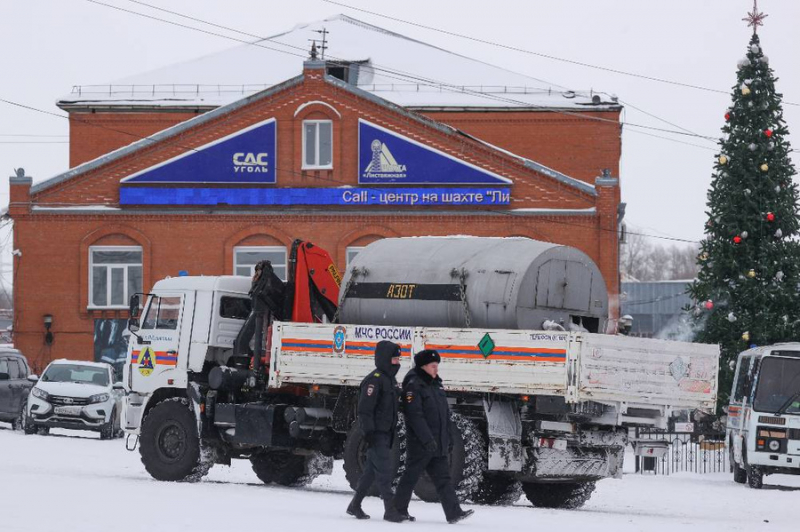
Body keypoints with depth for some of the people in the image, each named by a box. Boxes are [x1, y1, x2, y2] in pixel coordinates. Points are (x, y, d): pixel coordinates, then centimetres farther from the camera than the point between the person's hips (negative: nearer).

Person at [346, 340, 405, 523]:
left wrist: (392, 433, 24)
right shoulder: (375, 379, -14)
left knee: (371, 471, 13)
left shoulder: (390, 379, 17)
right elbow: (365, 408, -20)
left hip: (385, 433, 10)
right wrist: (369, 432, -23)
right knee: (385, 471, -10)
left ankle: (355, 505, 21)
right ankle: (390, 509, -9)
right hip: (376, 433, -10)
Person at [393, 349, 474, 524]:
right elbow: (415, 415, -21)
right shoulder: (414, 386, -12)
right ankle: (399, 509, 13)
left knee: (443, 479, 2)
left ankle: (454, 513, -3)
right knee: (411, 477, 2)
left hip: (438, 444, 8)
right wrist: (426, 438, -26)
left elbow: (445, 414, 22)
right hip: (420, 444, -8)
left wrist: (449, 438, 20)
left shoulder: (436, 384, 15)